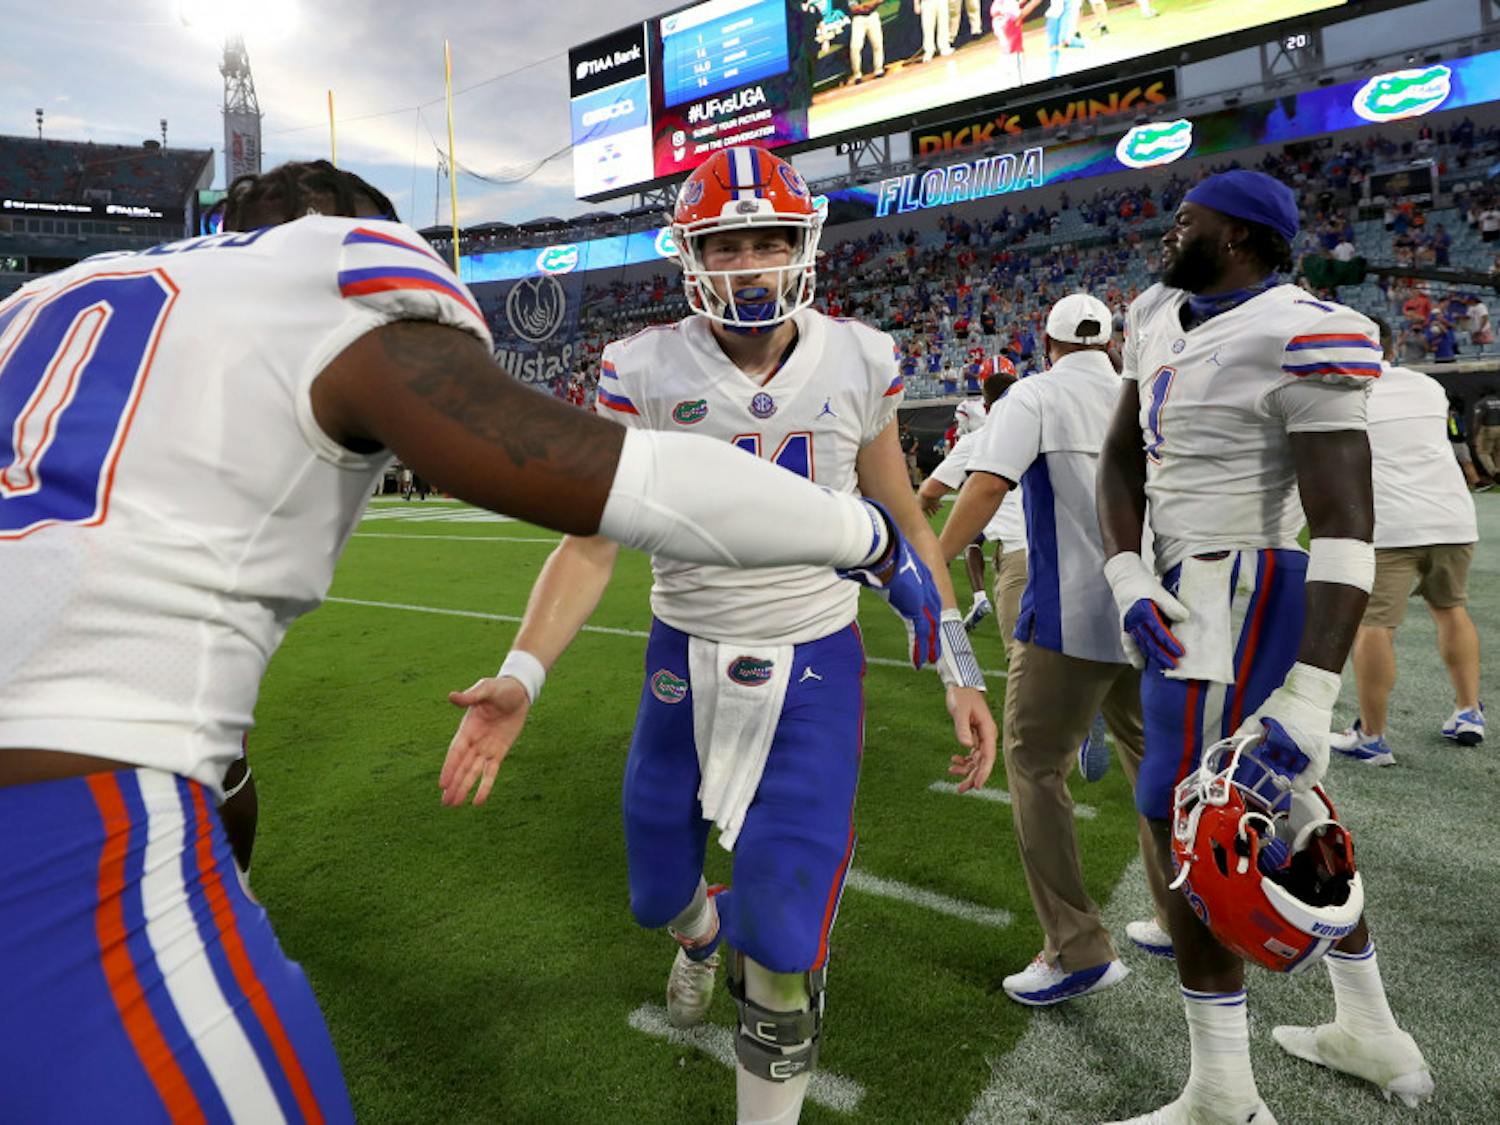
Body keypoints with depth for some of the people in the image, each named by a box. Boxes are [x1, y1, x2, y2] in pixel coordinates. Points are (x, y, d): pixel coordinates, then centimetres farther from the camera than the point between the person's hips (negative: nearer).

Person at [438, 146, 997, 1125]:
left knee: (785, 944, -6)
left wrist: (962, 671, 2)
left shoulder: (858, 361, -5)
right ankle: (704, 936, 57)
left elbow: (901, 520, 4)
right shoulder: (644, 372, -9)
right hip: (686, 663, 1)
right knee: (657, 896, 17)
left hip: (815, 666, 0)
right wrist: (522, 674, -23)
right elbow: (592, 540, -9)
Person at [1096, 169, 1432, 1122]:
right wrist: (1127, 574, -6)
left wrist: (1309, 698, -28)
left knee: (1189, 830, -2)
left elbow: (1347, 525, -22)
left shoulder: (1297, 338, -17)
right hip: (1190, 594, 9)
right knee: (1288, 820, 20)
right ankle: (1373, 1034, 41)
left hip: (1236, 603, -9)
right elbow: (1123, 456, 10)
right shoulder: (1161, 319, 9)